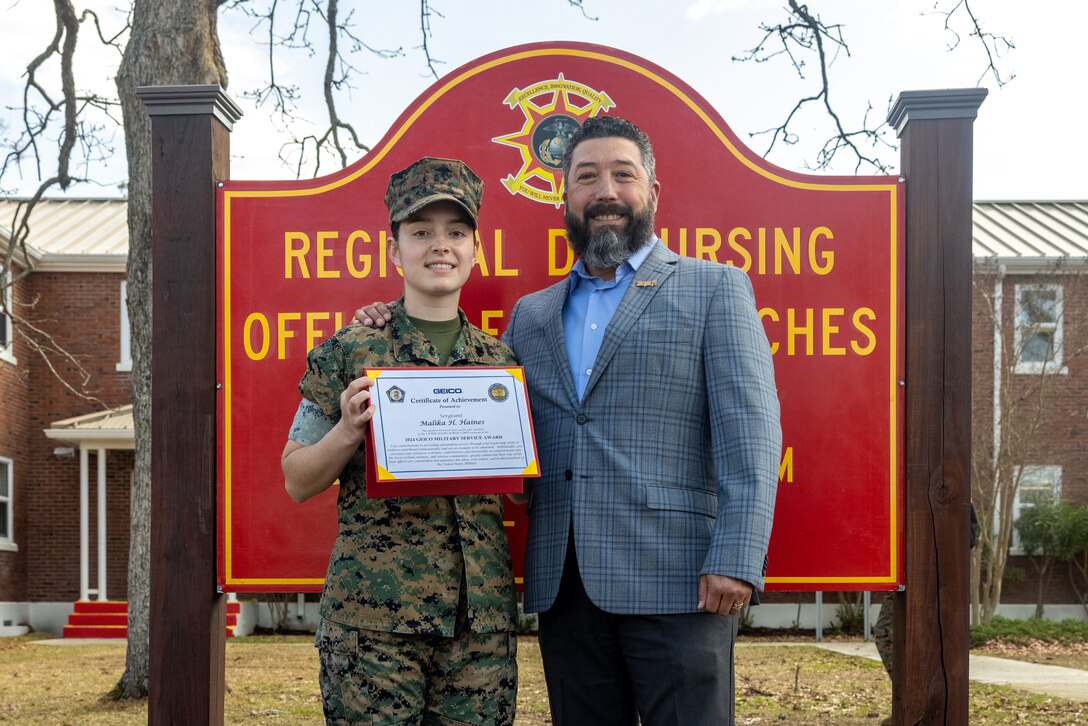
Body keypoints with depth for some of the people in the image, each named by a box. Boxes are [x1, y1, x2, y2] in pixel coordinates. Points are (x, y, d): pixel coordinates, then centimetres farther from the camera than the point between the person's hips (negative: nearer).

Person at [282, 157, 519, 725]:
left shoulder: (500, 362, 10)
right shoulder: (346, 353, 1)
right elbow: (297, 482, 3)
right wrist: (349, 430, -15)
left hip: (483, 613, 3)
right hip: (372, 613, -3)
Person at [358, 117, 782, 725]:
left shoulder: (716, 289, 5)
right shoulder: (531, 314, 18)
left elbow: (749, 434, -4)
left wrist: (735, 562, -15)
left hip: (674, 582, -4)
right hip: (562, 584, 4)